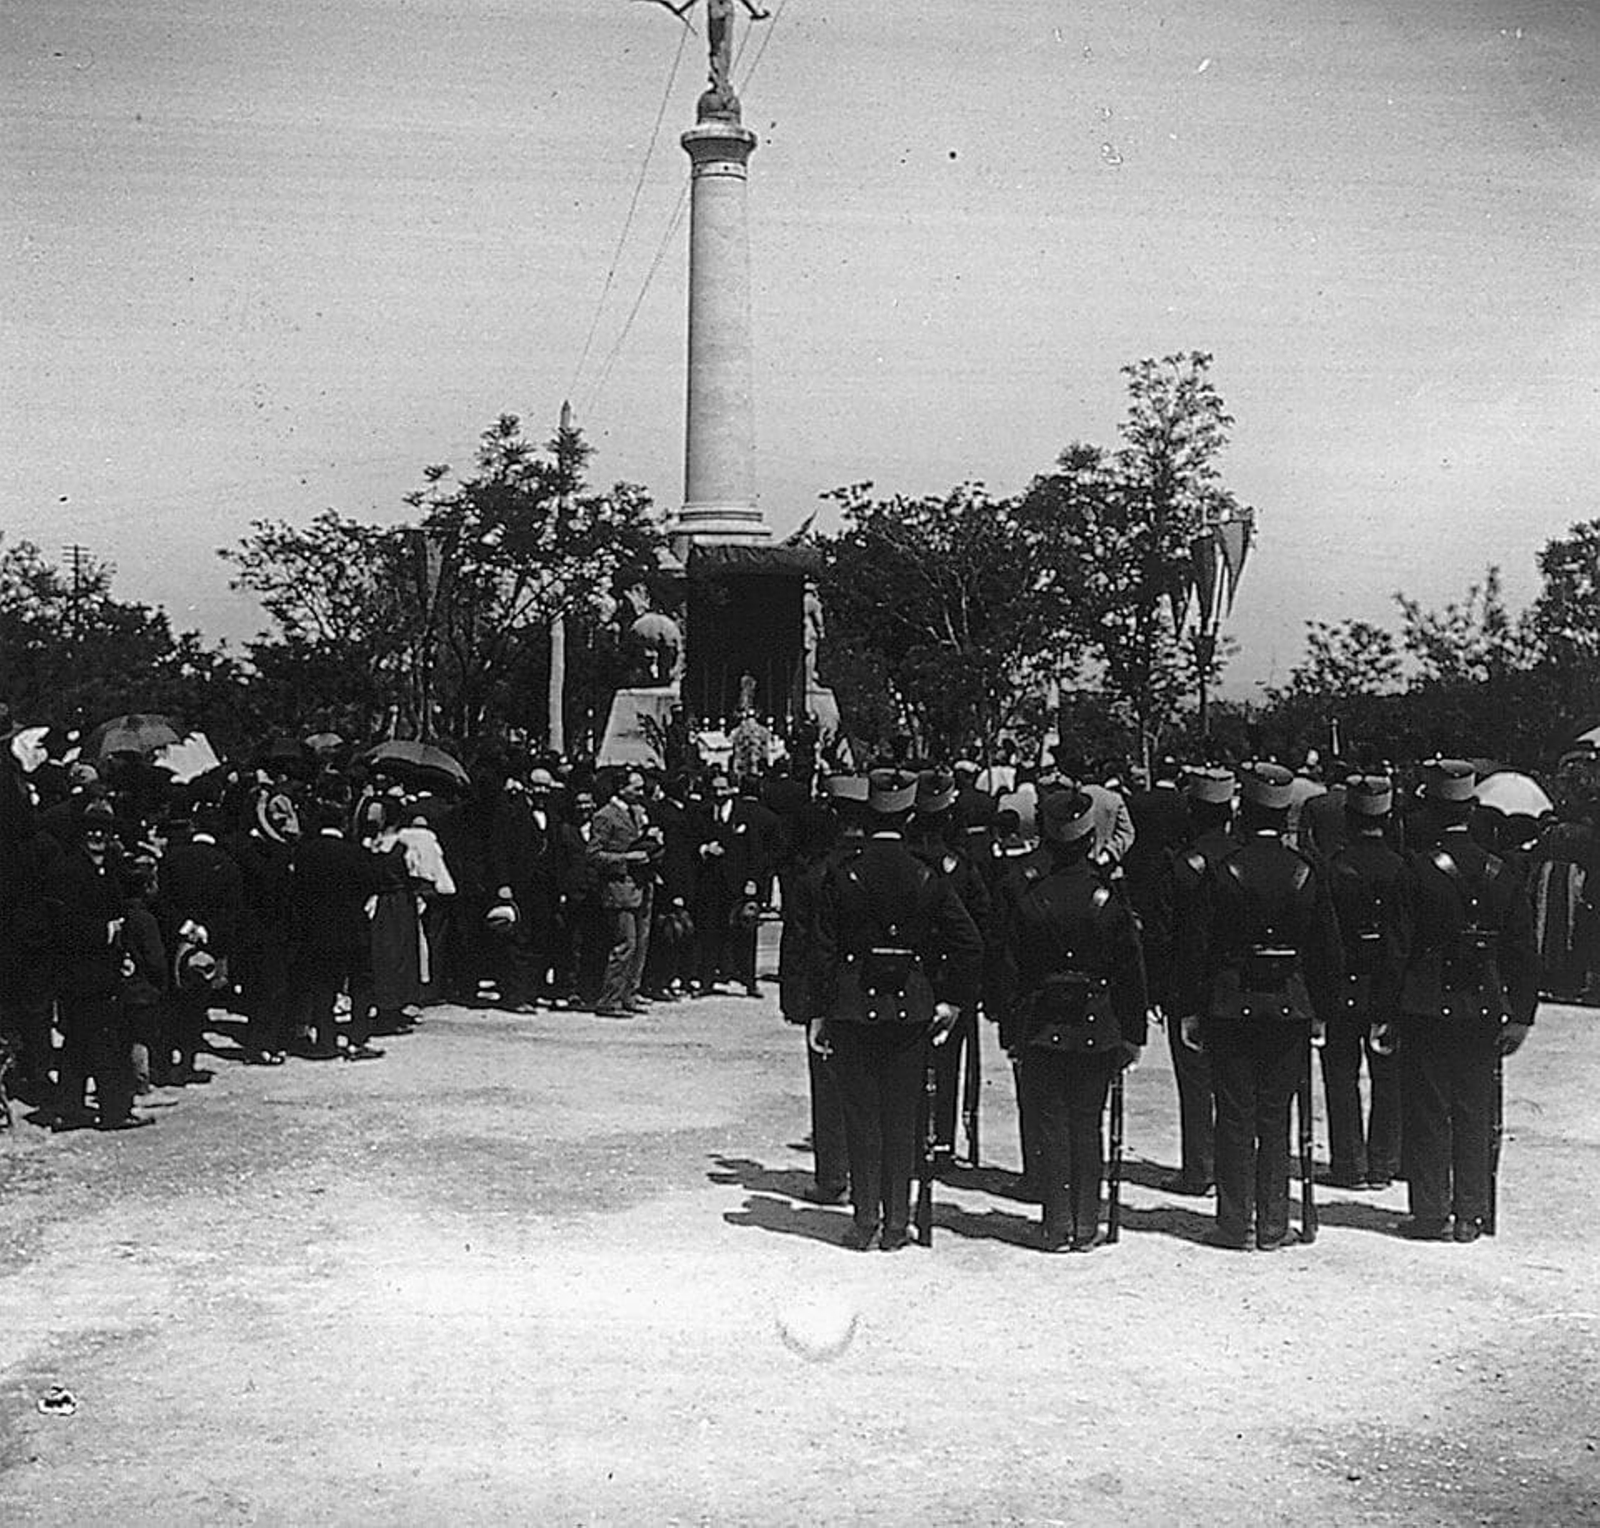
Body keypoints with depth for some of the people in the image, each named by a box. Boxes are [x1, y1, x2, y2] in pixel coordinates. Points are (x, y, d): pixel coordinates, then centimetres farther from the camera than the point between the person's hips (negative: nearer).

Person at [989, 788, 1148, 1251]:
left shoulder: (1019, 892, -7)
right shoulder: (1107, 897, -7)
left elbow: (1006, 968, -4)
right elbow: (1130, 973, -2)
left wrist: (1010, 1031, 3)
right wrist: (1133, 1034, 5)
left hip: (1039, 1026, 0)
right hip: (1096, 1028, 1)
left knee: (1048, 1126, 7)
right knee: (1086, 1126, 11)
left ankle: (1057, 1225, 6)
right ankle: (1086, 1225, 13)